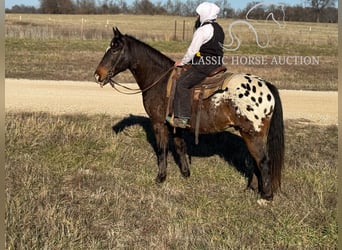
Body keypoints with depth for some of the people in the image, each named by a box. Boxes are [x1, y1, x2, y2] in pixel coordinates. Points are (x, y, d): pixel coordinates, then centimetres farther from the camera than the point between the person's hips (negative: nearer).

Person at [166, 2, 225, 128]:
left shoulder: (203, 30, -13)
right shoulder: (219, 29, 17)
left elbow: (192, 50, -13)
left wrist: (182, 62, 1)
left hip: (204, 66, -10)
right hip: (217, 64, 10)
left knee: (182, 83, -10)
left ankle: (182, 118, -16)